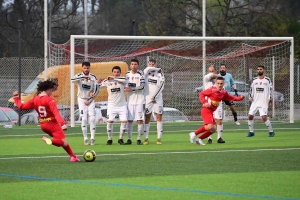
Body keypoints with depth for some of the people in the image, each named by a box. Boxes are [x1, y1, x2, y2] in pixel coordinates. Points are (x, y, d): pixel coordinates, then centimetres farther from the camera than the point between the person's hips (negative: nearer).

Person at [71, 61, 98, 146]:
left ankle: (92, 138, -1)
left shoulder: (93, 77, -2)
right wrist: (84, 77, -44)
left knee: (92, 118, -9)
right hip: (81, 99, -2)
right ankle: (85, 139, -1)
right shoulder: (79, 76, -10)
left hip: (90, 100, 2)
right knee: (84, 119, -8)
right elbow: (72, 80, -34)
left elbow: (95, 90, 1)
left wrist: (89, 100, -8)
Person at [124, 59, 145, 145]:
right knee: (129, 120, 3)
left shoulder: (140, 74, -6)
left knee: (140, 120, -5)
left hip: (139, 100, -4)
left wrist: (131, 89, -19)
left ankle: (139, 139, 1)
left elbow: (142, 86, -15)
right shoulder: (128, 74, 10)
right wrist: (126, 87, -1)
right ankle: (129, 139, 9)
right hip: (130, 100, 4)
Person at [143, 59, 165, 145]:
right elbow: (148, 69, -20)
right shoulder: (146, 73, 3)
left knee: (159, 117, -2)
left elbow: (161, 87, -5)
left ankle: (159, 138, 1)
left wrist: (154, 97, -10)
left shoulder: (160, 74, 1)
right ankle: (146, 138, 3)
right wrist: (158, 69, -6)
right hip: (148, 98, 0)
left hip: (157, 98, 0)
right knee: (147, 118, 0)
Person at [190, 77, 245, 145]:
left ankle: (200, 139, 17)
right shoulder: (212, 90, -14)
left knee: (213, 129, 8)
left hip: (211, 112, 8)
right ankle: (194, 134, -12)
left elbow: (231, 98, 20)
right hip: (206, 110, -8)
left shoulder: (224, 92, 7)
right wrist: (204, 102, -23)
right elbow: (201, 94, -9)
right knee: (210, 126, -24)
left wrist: (240, 98, 7)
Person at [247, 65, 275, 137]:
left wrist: (269, 97, -10)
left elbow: (270, 89, 2)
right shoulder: (254, 80, 11)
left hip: (264, 102, -4)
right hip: (255, 102, 4)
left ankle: (271, 131, -1)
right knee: (250, 116, -2)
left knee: (264, 117, -16)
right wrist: (250, 96, 5)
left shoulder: (267, 80, 2)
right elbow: (251, 89, 17)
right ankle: (251, 132, 14)